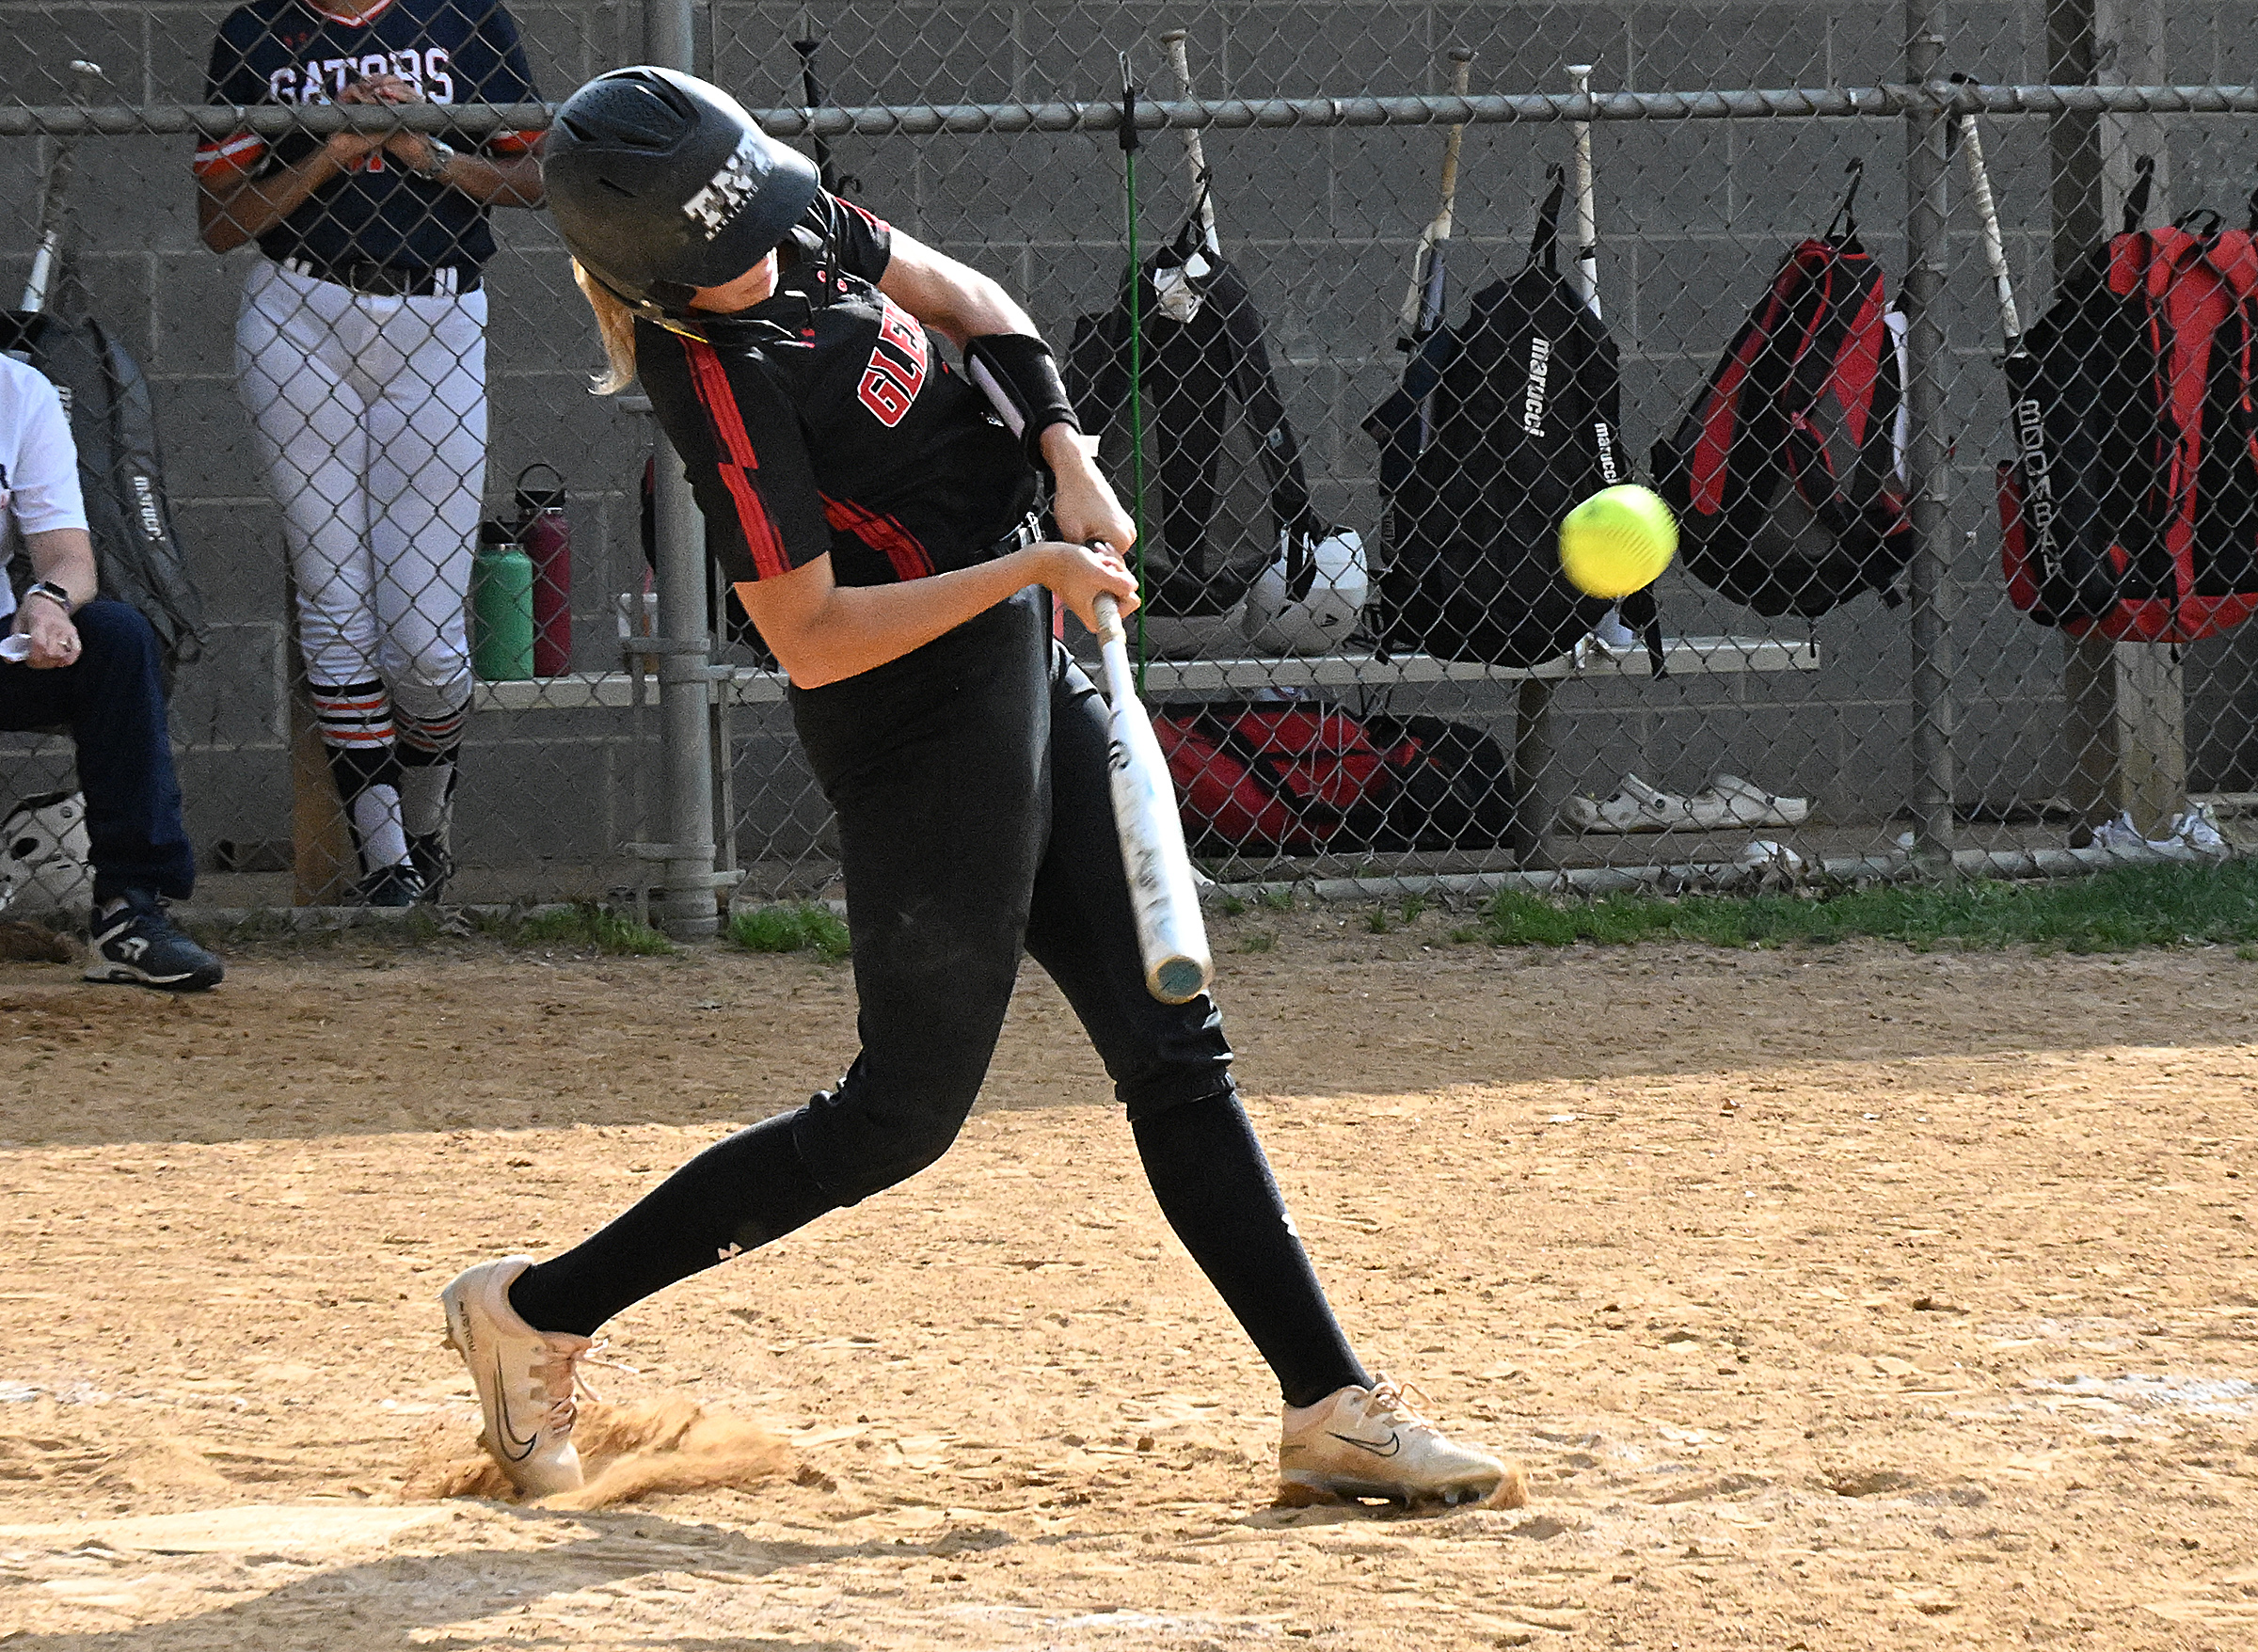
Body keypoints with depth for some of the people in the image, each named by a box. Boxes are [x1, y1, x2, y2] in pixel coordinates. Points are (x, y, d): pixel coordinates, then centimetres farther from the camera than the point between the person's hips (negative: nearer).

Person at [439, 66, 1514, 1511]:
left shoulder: (799, 221, -1)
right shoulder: (722, 381, -25)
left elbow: (966, 303, 13)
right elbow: (810, 637, -24)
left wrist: (1068, 461, -1)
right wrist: (1025, 571, -24)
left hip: (1029, 681, 9)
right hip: (923, 730, -9)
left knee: (1174, 1050, 7)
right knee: (900, 1115, -1)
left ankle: (1333, 1407, 9)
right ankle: (538, 1312, 10)